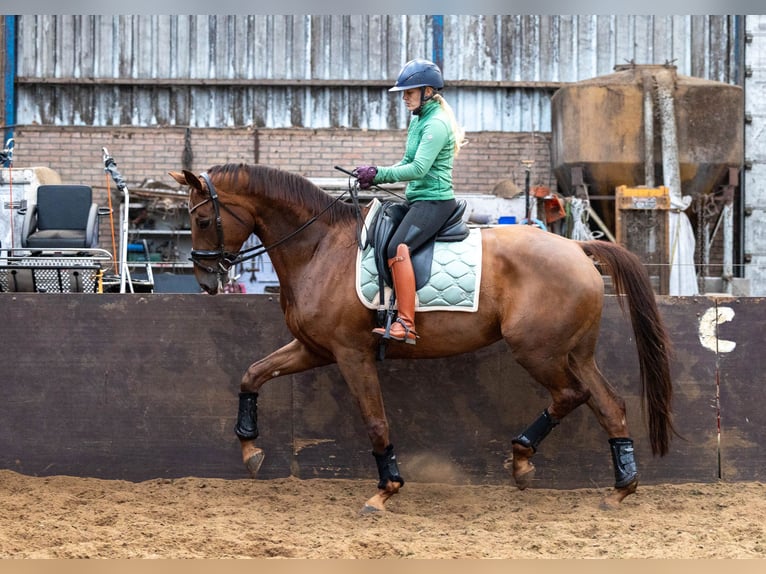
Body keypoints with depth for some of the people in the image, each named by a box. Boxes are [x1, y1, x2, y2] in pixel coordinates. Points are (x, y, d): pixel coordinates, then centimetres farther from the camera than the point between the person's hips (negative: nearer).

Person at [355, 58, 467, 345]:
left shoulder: (436, 124, -16)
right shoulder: (418, 119, 15)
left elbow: (418, 169, -22)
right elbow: (408, 162, 20)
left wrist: (378, 174, -16)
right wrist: (376, 175, 4)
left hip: (434, 200, -11)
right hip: (416, 199, 11)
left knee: (397, 248, -30)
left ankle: (406, 324, -34)